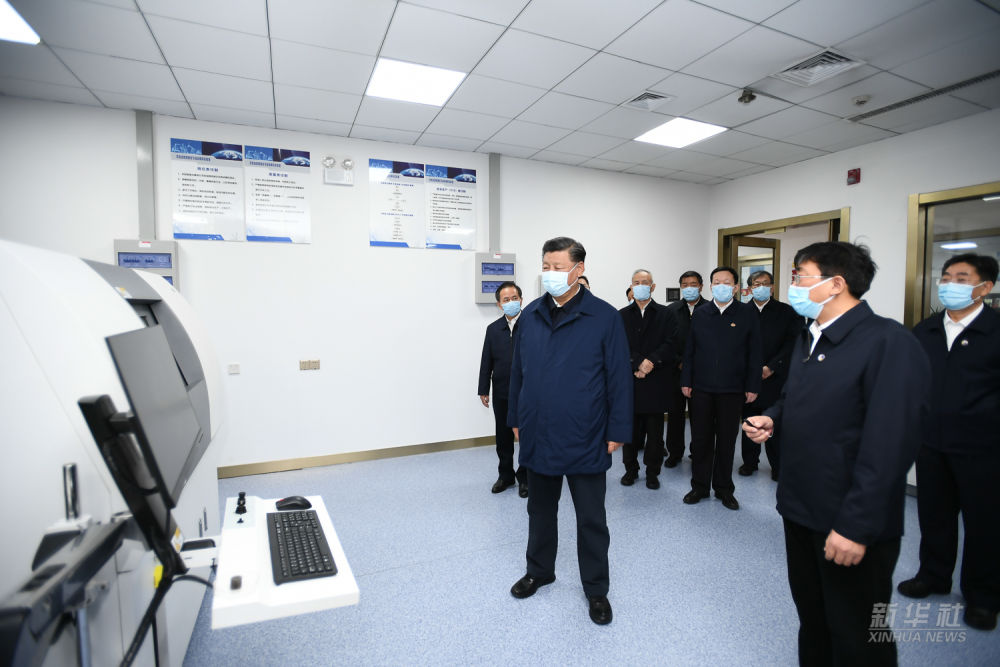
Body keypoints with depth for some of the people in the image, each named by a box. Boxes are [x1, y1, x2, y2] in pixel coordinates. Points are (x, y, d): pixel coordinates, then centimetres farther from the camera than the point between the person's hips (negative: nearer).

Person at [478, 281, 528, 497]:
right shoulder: (493, 329, 6)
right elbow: (486, 362, 7)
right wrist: (483, 390, 5)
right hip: (501, 393, 4)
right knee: (503, 438, 14)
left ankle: (524, 477, 23)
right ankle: (506, 475, 30)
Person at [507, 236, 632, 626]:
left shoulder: (604, 317, -9)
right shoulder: (530, 315, 3)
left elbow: (619, 377, -8)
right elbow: (517, 371, 8)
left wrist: (617, 431, -9)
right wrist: (516, 418, 9)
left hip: (585, 440, -4)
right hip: (538, 436, 4)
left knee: (591, 519, 12)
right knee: (540, 510, 21)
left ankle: (595, 588, 33)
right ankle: (539, 570, 43)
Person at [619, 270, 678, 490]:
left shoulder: (666, 314, 5)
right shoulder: (623, 315, 9)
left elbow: (671, 345, -5)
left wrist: (651, 361, -17)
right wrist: (637, 365, -14)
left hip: (656, 382, -1)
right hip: (629, 381, 1)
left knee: (654, 430, 7)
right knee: (630, 428, 8)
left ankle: (652, 472, 20)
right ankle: (631, 469, 22)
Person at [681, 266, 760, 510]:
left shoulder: (747, 314, 0)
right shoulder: (700, 315, 6)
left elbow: (754, 353, 0)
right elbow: (689, 350, 7)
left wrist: (752, 386, -4)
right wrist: (686, 381, 2)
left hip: (732, 390, -1)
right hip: (701, 388, 2)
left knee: (727, 440, 10)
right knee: (700, 438, 8)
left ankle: (724, 488, 25)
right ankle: (699, 486, 23)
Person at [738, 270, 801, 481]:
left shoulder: (786, 312, 1)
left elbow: (793, 344, -4)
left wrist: (772, 367, -11)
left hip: (775, 379, -1)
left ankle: (777, 466, 19)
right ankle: (750, 461, 25)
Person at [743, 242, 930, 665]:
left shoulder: (890, 343, -19)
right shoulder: (807, 338, 9)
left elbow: (889, 445, -23)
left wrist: (856, 526, -24)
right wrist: (772, 419, -1)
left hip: (851, 524, -7)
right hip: (799, 508, 8)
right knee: (811, 615, 24)